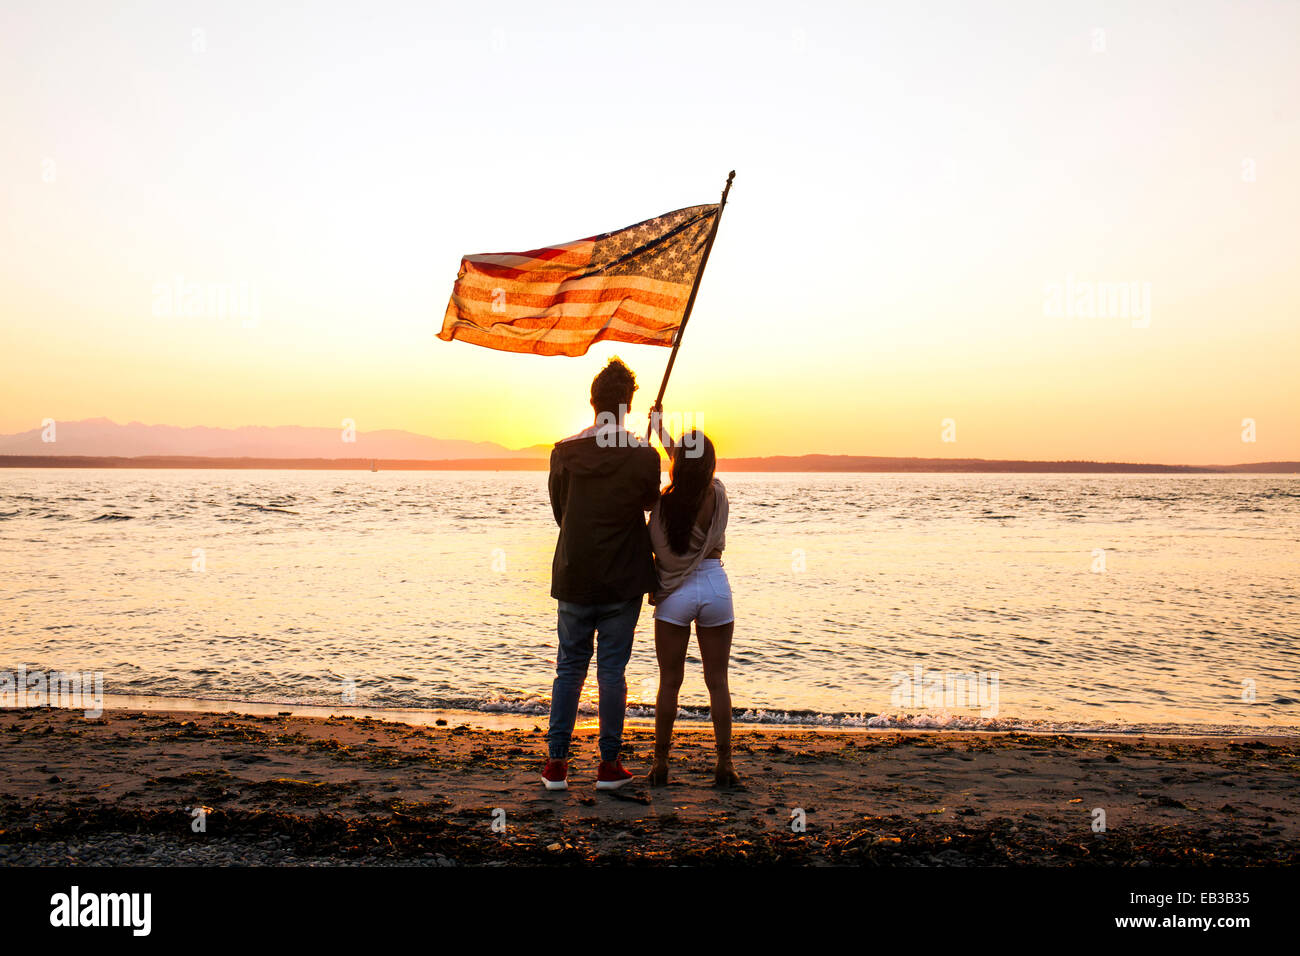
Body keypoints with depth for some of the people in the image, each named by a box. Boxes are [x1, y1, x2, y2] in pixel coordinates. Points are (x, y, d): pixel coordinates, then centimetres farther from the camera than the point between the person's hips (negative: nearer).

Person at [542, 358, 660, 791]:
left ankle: (556, 763, 14)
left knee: (569, 667, 12)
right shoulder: (644, 456, -9)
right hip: (623, 578, -1)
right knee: (612, 670, 6)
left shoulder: (564, 453, -4)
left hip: (574, 576, 1)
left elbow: (559, 510, 6)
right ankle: (609, 764, 13)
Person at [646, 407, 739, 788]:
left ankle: (661, 763, 15)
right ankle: (725, 764, 11)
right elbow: (694, 469, 14)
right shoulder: (718, 495, -4)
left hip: (675, 593, -1)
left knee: (669, 681, 9)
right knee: (717, 681, 9)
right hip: (715, 586, 2)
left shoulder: (663, 504, -13)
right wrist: (661, 428, 24)